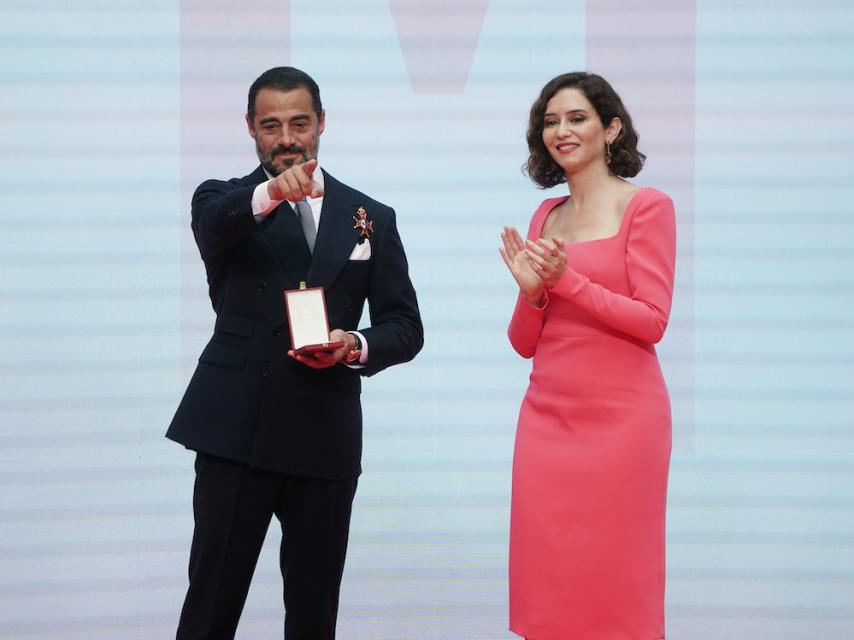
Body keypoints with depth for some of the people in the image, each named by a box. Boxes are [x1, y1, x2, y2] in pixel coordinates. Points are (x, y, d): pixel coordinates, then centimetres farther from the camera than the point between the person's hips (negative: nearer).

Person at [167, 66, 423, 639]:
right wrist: (271, 193, -41)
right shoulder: (224, 201, 6)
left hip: (326, 435, 2)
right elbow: (213, 222, -20)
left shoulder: (371, 218, 12)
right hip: (236, 430, -2)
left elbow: (405, 326, 10)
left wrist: (358, 347, -12)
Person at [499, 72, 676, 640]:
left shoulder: (647, 207, -3)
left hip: (620, 417, -5)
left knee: (613, 583, -1)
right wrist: (531, 291, -7)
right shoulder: (545, 217, 13)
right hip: (547, 416, 5)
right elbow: (526, 342, 13)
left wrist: (566, 281, -16)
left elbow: (652, 322, -10)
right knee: (548, 582, 5)